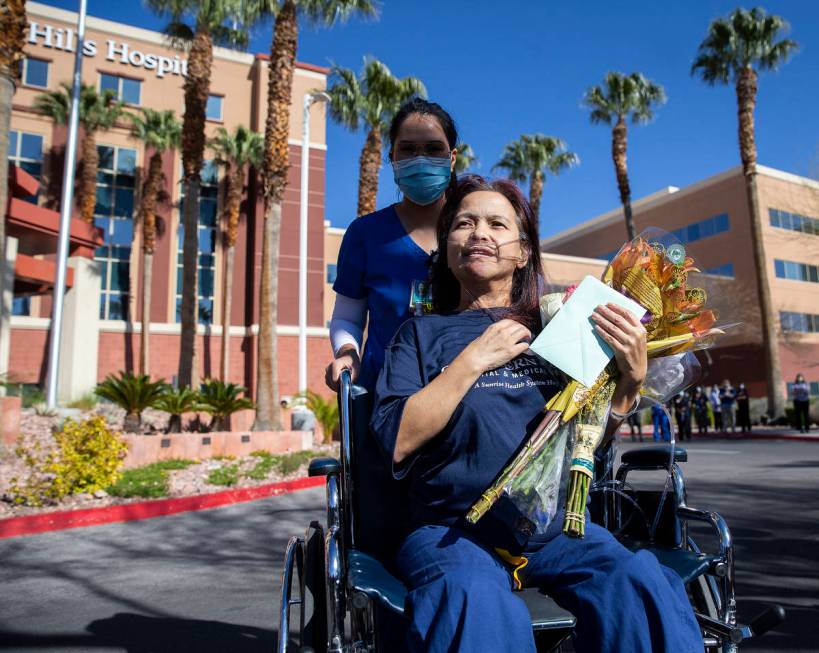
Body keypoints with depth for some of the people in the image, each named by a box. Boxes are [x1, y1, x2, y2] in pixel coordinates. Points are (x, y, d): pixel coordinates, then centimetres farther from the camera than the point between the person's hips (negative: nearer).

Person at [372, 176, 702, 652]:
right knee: (478, 606, -34)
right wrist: (474, 360, -12)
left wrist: (631, 379, -5)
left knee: (638, 582, -25)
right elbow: (396, 443, -7)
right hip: (452, 528, -3)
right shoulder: (421, 334, 8)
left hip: (553, 526, 3)